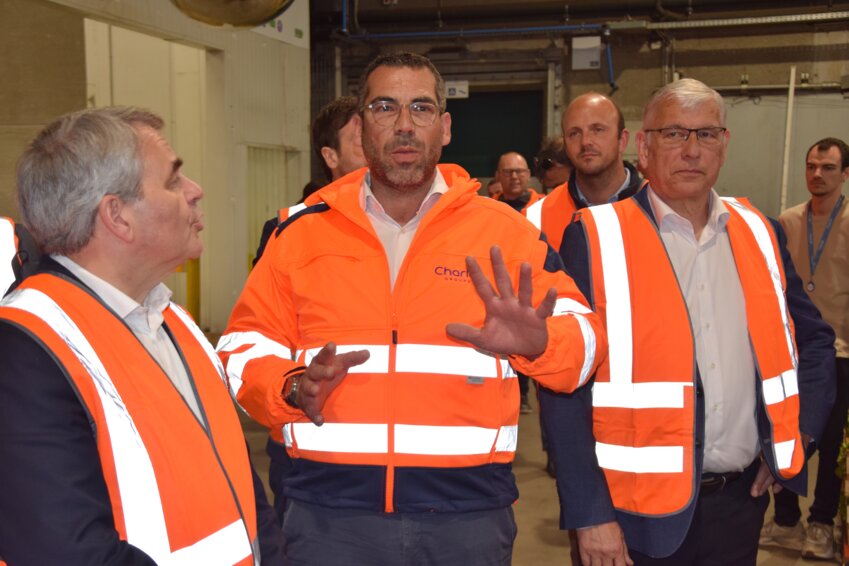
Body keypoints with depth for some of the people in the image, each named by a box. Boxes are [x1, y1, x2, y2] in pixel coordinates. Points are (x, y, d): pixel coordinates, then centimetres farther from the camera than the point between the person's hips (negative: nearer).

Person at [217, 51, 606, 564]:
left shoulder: (506, 231, 2)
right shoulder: (302, 231, 5)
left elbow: (583, 338, 1)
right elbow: (246, 346, 7)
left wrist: (536, 343, -21)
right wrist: (291, 389, -13)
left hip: (469, 515, 0)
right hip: (331, 513, 0)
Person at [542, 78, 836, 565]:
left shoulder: (761, 235, 5)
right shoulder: (596, 239, -10)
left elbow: (814, 340, 17)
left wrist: (800, 429, 5)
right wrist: (589, 513, -13)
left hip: (742, 500, 4)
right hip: (640, 511, -4)